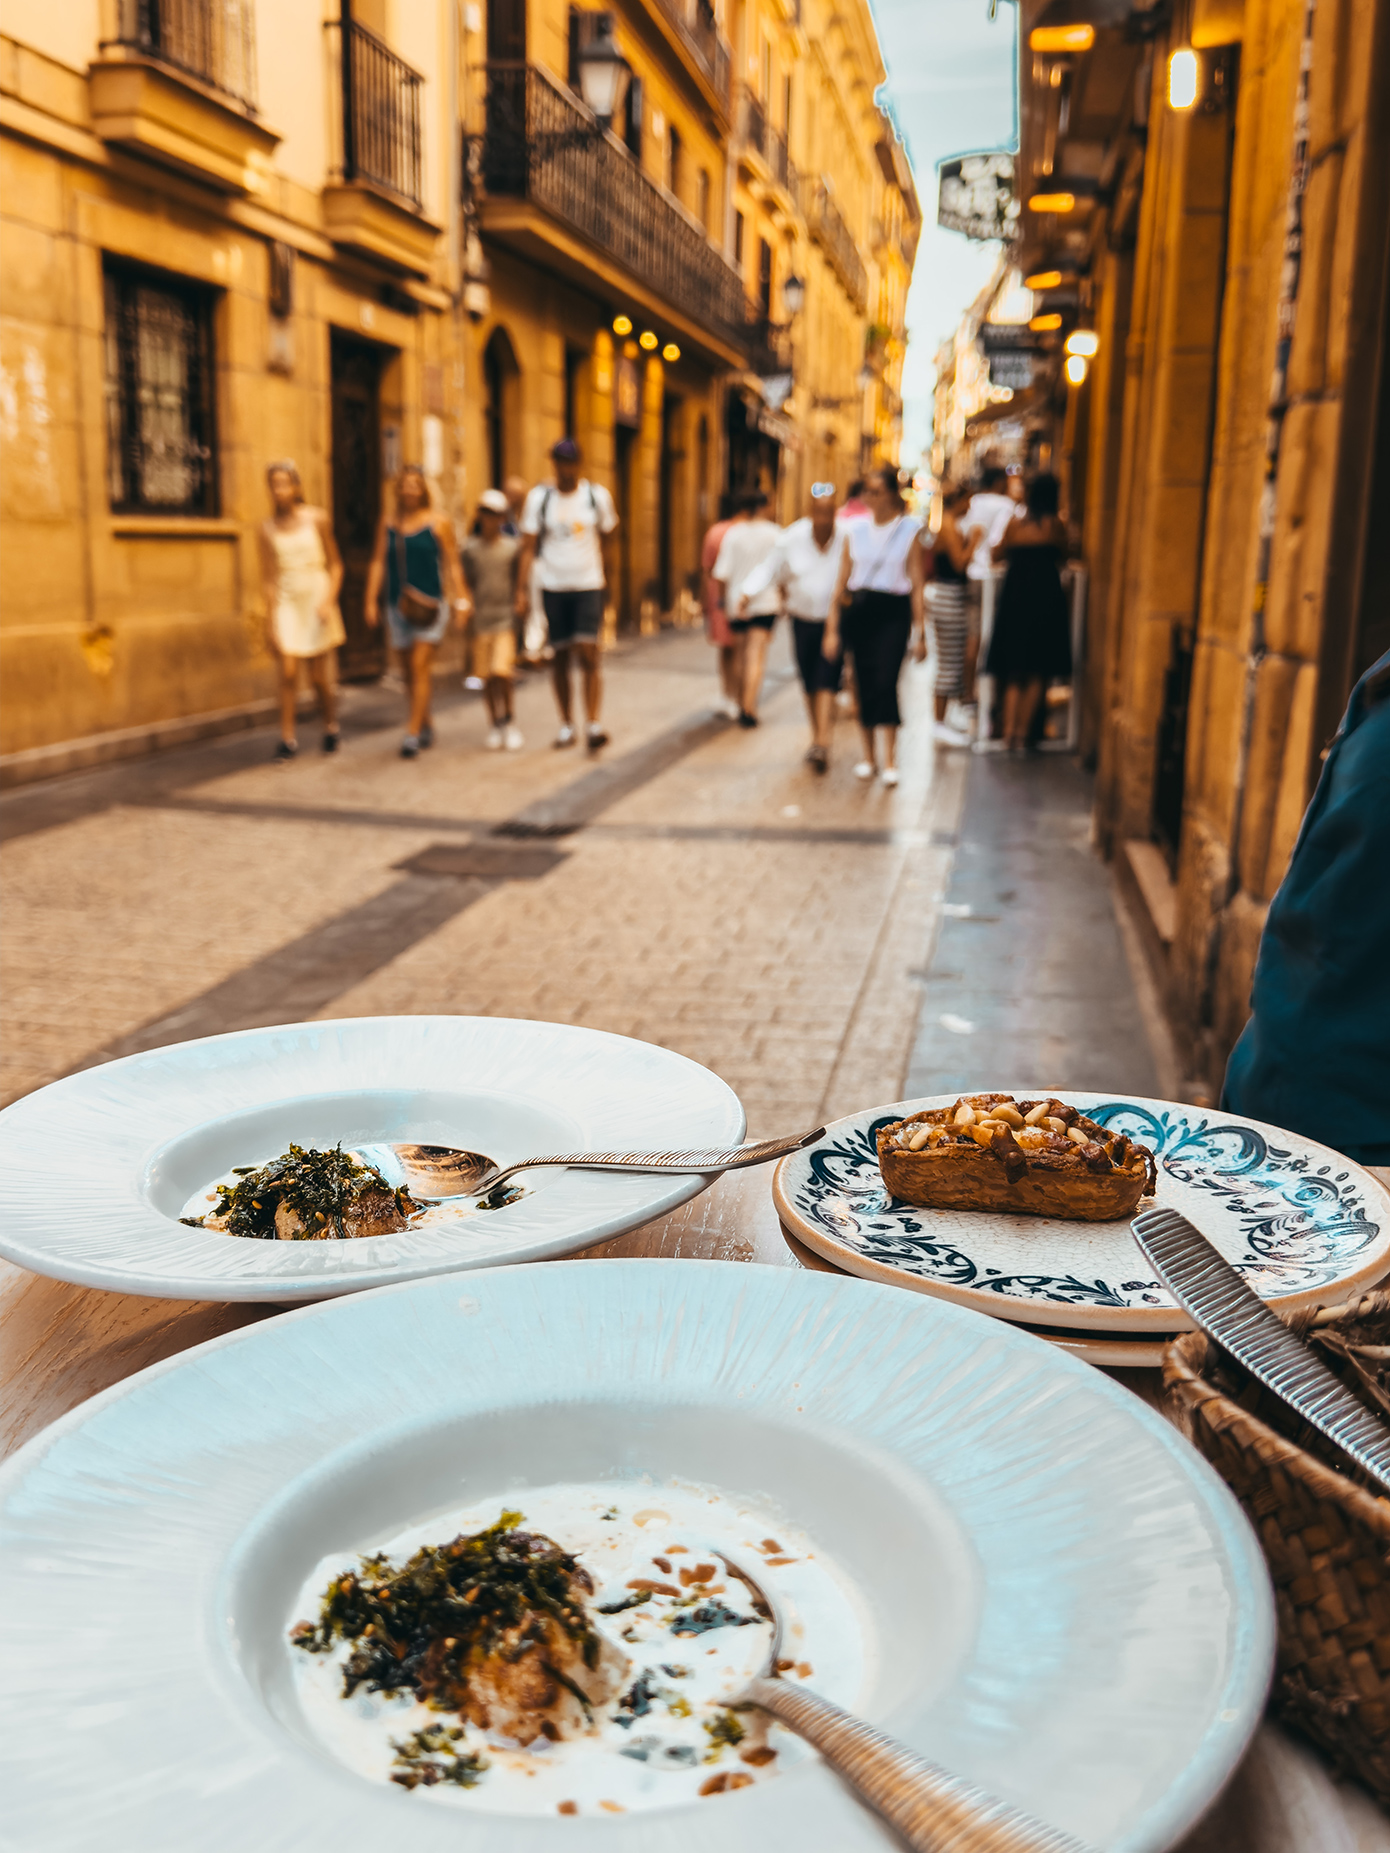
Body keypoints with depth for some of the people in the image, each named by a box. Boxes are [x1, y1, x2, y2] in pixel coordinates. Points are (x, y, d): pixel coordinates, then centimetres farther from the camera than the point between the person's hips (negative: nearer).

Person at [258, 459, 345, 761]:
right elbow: (268, 577, 4)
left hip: (317, 600, -1)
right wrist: (270, 621, 0)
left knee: (321, 677, 4)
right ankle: (287, 738, -5)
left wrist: (329, 601, -11)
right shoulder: (268, 527, 2)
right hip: (286, 603, 1)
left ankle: (330, 728, 27)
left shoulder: (317, 519, 0)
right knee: (288, 672, -11)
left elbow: (335, 565, 3)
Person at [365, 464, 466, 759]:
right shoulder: (387, 525, 9)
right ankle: (426, 724, 26)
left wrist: (460, 600, -7)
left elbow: (451, 563, -1)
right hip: (398, 607, 4)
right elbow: (378, 563, 9)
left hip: (430, 606, -4)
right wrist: (371, 601, 3)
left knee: (420, 667, -11)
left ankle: (413, 732, -11)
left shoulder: (438, 524, 0)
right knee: (408, 671, 10)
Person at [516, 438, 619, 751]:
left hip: (589, 586, -1)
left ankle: (594, 723, -12)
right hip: (553, 587, 1)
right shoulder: (539, 497, 0)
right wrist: (522, 590, -6)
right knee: (560, 657, 6)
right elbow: (528, 547, 0)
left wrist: (610, 574, 20)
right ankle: (566, 724, 15)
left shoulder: (597, 495, 0)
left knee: (589, 654, -12)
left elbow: (607, 538, 14)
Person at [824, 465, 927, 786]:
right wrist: (832, 628, 7)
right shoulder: (855, 528, 8)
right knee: (865, 684, 4)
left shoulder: (910, 530, 1)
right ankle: (868, 756, 15)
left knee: (886, 681, -13)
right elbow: (842, 579, 11)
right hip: (857, 609, 3)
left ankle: (889, 761, -9)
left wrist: (920, 632, -3)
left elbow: (917, 583, 1)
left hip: (893, 612, -3)